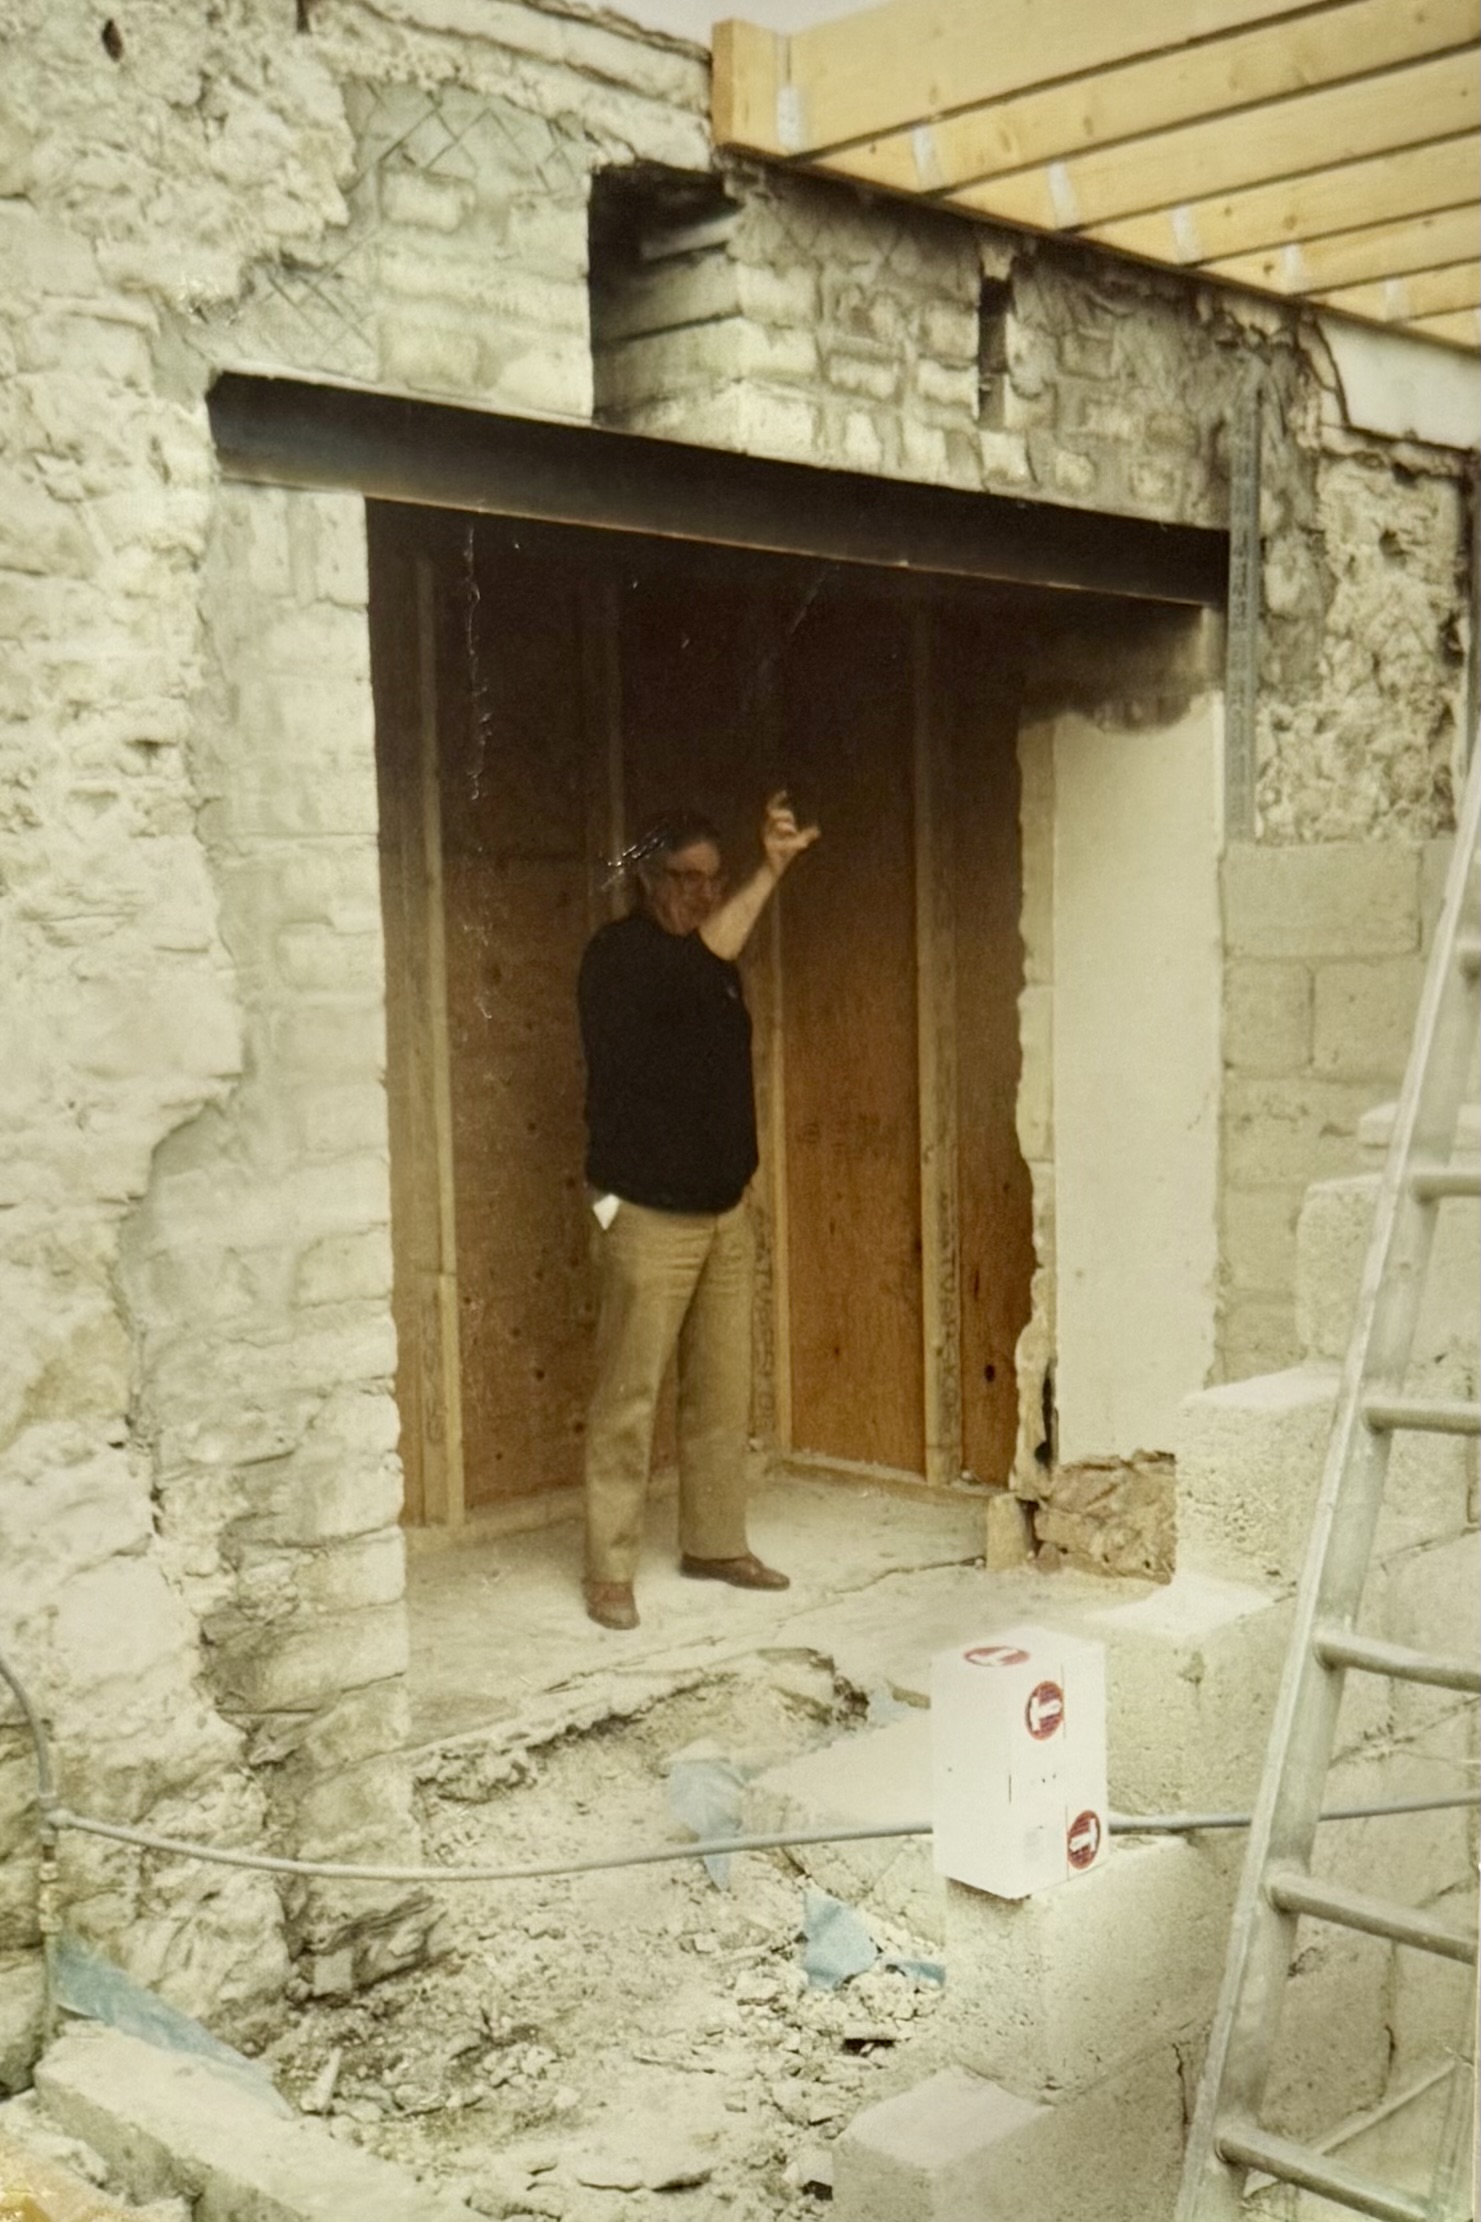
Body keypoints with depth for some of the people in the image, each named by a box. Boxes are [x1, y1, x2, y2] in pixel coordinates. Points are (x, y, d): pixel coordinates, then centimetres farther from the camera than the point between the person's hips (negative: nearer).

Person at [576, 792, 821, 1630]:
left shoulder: (717, 962, 11)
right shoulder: (619, 954, -13)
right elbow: (700, 960, -29)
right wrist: (771, 871, -28)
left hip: (725, 1210, 8)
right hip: (648, 1215, -8)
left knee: (724, 1390, 13)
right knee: (631, 1395, -3)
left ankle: (717, 1543, 25)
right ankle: (610, 1570, 5)